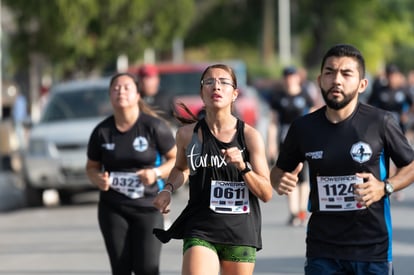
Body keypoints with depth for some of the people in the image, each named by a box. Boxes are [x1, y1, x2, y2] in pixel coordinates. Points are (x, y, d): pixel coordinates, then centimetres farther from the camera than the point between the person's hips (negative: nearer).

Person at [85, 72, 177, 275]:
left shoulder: (154, 127, -6)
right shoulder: (102, 132, 1)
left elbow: (176, 159, 1)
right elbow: (92, 167, 13)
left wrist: (157, 173, -17)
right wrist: (97, 179, -10)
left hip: (147, 207, -2)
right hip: (112, 210, 2)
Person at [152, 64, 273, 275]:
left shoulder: (249, 136, -2)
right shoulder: (188, 134, 2)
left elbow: (266, 194, -3)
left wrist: (242, 166, -17)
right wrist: (169, 189, 5)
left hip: (241, 232, 1)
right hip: (200, 231, 0)